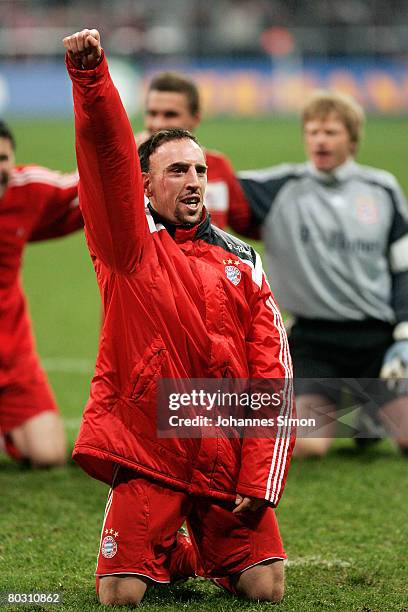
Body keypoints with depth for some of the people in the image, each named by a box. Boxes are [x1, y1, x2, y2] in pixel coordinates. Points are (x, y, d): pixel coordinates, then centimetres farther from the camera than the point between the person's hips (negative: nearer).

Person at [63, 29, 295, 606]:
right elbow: (108, 155, -16)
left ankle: (207, 552, 28)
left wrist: (262, 478, -6)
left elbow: (274, 375, 5)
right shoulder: (128, 243, 2)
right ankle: (170, 555, 25)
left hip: (229, 458, 2)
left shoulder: (241, 264, 10)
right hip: (145, 452, -2)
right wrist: (90, 75, -32)